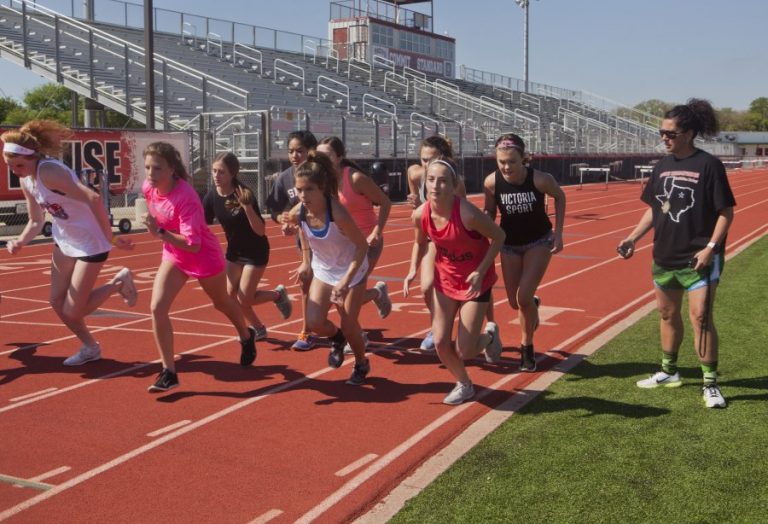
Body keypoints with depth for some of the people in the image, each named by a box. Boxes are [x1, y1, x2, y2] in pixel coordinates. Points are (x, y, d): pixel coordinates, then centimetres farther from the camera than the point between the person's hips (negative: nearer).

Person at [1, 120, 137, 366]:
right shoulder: (26, 180, 0)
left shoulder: (49, 172, -28)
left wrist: (110, 238, -33)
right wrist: (20, 241, -11)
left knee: (72, 311, -4)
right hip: (64, 241, 9)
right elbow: (36, 221, 9)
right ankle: (90, 348, 32)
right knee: (57, 302, 12)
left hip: (90, 244, -9)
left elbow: (94, 199, -37)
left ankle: (118, 283, 16)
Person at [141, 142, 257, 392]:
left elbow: (192, 244, -36)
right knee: (157, 308, -13)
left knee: (222, 303, 20)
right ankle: (168, 372, -3)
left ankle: (247, 337, 53)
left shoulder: (185, 198, -34)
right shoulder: (148, 188, -12)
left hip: (204, 256, -5)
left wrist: (160, 233, -41)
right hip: (173, 256, 6)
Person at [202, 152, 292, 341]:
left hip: (256, 252, -6)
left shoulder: (244, 194, -26)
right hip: (234, 251, 6)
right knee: (231, 296, 4)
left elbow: (261, 231, -29)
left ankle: (278, 294, 22)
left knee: (244, 299, -7)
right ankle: (259, 329, 26)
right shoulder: (212, 195, -10)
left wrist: (247, 206, -42)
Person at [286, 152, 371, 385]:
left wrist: (346, 279, -32)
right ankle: (336, 338, 28)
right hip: (322, 270, 4)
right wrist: (306, 262, 4)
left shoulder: (338, 214, -35)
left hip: (352, 270, -4)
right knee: (314, 323, -8)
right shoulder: (297, 214, -20)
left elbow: (362, 246, -26)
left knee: (349, 325, 1)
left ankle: (361, 364, 32)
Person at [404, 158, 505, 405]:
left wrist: (481, 272, -23)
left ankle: (489, 335, 32)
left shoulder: (467, 214, -31)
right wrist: (413, 270, -7)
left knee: (464, 351, -4)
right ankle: (464, 385, 29)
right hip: (445, 280, 4)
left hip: (475, 281, -4)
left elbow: (498, 237, -16)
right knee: (440, 342, 1)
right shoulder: (420, 215, -15)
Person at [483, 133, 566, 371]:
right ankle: (532, 306, 48)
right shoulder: (491, 182, -22)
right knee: (514, 302, 8)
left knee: (524, 297, -13)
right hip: (509, 244, 3)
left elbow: (559, 197, -5)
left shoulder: (539, 179, -26)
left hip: (539, 242, -2)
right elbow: (489, 212, -4)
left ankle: (527, 347, 13)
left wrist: (558, 233, -8)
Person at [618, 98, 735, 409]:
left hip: (698, 258, -6)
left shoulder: (708, 165, -12)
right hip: (664, 256, 7)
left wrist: (711, 247, -18)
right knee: (668, 314, 17)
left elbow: (726, 211, -11)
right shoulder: (662, 167, 6)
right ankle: (668, 372, 33)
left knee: (700, 317, -9)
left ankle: (710, 384, 3)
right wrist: (634, 237, 5)